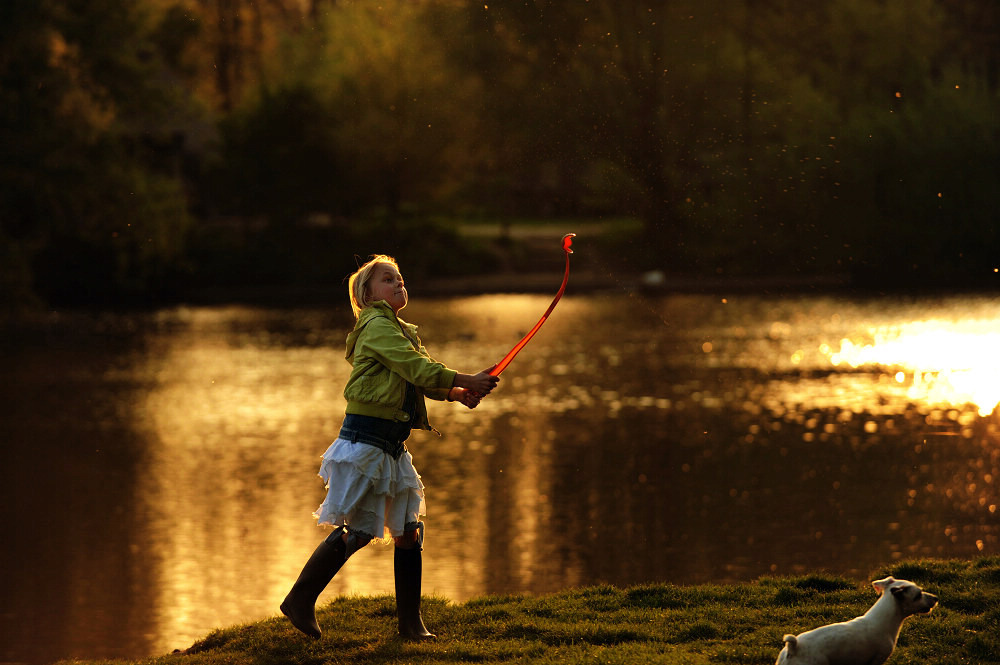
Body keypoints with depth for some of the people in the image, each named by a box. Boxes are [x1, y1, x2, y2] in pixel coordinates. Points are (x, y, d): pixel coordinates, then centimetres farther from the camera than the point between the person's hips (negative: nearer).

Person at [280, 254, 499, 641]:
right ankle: (300, 601, 4)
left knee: (408, 529, 7)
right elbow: (417, 369, -19)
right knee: (356, 531, -8)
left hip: (390, 446, 10)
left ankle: (411, 623, 12)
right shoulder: (378, 326, -11)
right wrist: (467, 382, -15)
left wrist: (456, 393, -5)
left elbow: (421, 378, 13)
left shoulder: (399, 330, 20)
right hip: (366, 440, -10)